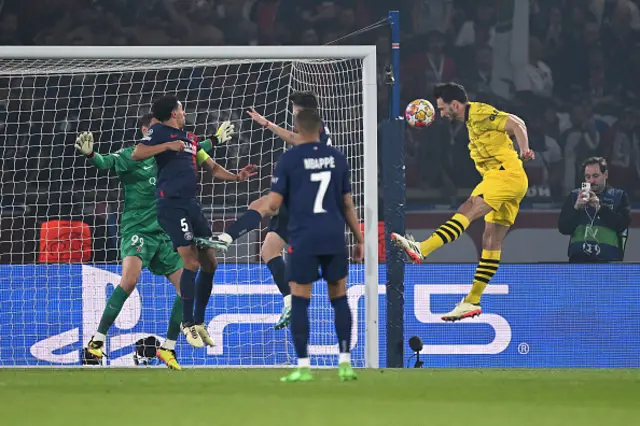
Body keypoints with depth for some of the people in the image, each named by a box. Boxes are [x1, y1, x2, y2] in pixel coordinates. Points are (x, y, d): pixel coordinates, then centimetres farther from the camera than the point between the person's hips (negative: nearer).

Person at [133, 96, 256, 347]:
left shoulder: (189, 139, 23)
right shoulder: (160, 132, 0)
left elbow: (211, 166, 25)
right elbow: (137, 155, -14)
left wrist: (236, 177, 9)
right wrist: (168, 146, -21)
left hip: (191, 204, 8)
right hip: (171, 204, -8)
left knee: (209, 263, 7)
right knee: (192, 263, -16)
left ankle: (199, 322, 19)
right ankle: (188, 324, -7)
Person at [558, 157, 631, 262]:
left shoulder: (619, 196, 8)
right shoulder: (574, 196, 13)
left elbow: (623, 224, -7)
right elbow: (563, 228, 5)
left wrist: (600, 207, -18)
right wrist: (576, 208, -13)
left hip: (609, 260, -2)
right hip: (579, 258, 2)